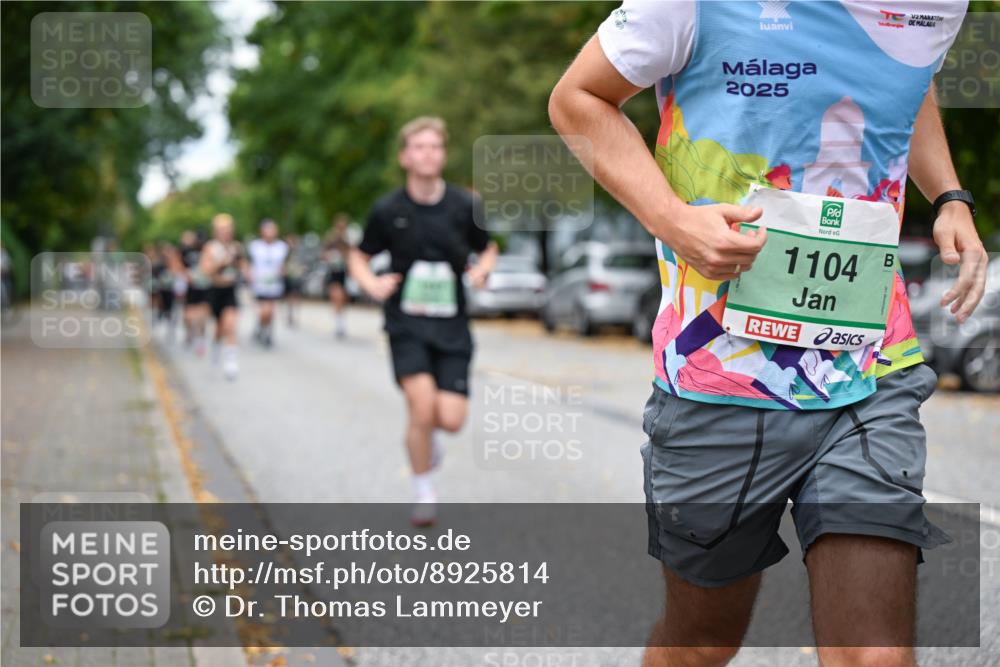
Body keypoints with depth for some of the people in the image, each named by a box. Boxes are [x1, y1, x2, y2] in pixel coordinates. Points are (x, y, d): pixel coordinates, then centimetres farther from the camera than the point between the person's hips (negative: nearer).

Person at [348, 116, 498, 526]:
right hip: (407, 325, -1)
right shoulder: (387, 210, -2)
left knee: (451, 419, -7)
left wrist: (482, 270, -7)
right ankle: (423, 493, 3)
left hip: (452, 326, 2)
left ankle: (427, 435, 32)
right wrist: (372, 284, -9)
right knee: (422, 405, -19)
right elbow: (359, 257, 11)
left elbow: (488, 249, 15)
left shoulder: (464, 206, -1)